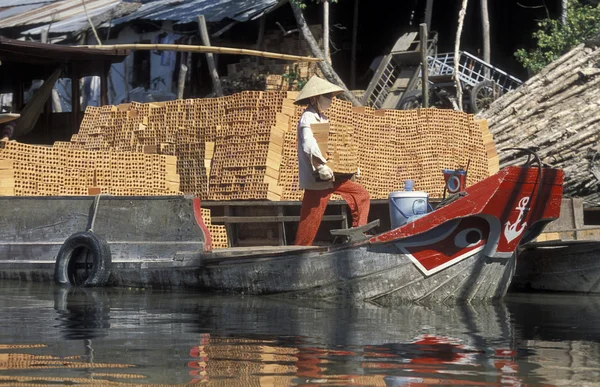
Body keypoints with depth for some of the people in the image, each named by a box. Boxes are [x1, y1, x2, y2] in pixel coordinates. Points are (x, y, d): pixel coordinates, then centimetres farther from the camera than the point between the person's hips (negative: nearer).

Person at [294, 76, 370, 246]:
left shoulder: (322, 117, 16)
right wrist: (321, 166, -40)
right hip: (316, 178, -10)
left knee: (361, 195, 9)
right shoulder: (308, 119, -14)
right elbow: (309, 145, -30)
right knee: (311, 219, -6)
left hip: (331, 175, 10)